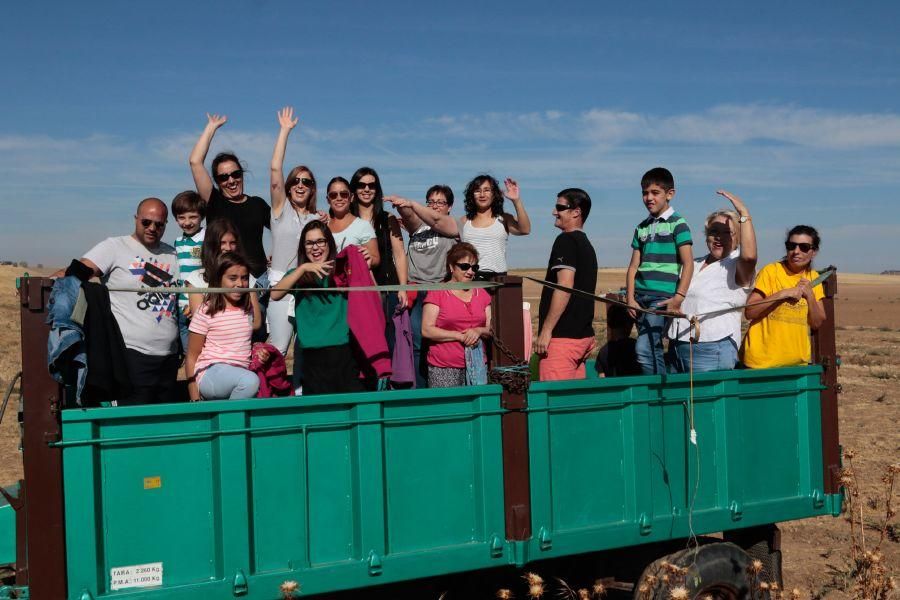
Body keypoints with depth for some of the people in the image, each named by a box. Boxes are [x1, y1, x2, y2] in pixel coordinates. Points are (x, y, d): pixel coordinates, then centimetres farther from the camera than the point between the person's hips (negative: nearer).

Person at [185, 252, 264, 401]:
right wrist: (195, 400, -5)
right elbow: (191, 358, -1)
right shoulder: (207, 312, -3)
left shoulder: (247, 309, 12)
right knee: (250, 381, -33)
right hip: (211, 373, -6)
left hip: (240, 374, 6)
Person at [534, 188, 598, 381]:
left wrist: (546, 331, -19)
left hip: (563, 335, -10)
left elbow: (565, 287, -20)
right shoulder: (586, 245, 19)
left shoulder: (566, 240, -10)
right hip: (583, 334, 10)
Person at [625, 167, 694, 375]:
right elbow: (634, 266, 13)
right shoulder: (642, 228, 17)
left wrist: (678, 297, -14)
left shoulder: (677, 224, 0)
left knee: (644, 348, -18)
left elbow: (688, 263, -5)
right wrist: (630, 298, 2)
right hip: (640, 296, 6)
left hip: (663, 296, -6)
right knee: (654, 349, 10)